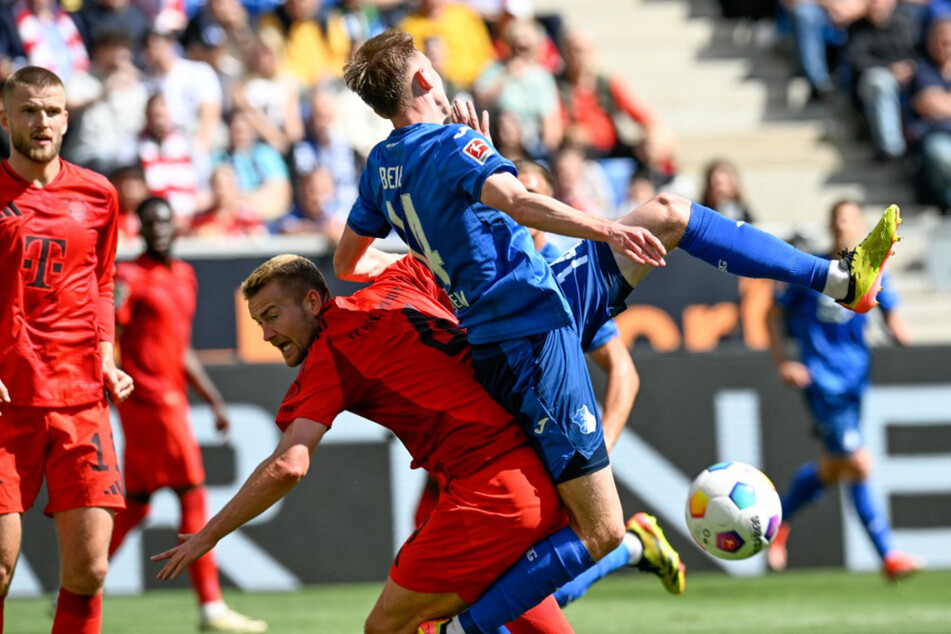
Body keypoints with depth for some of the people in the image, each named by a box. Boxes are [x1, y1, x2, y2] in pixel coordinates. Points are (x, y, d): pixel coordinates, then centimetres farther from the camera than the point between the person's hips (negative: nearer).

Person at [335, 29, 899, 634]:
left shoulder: (381, 166, 11)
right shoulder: (452, 144, -14)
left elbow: (345, 263, 25)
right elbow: (516, 202, -34)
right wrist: (608, 229, -37)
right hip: (535, 329, -10)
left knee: (670, 213, 13)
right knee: (600, 535, -10)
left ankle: (840, 279, 16)